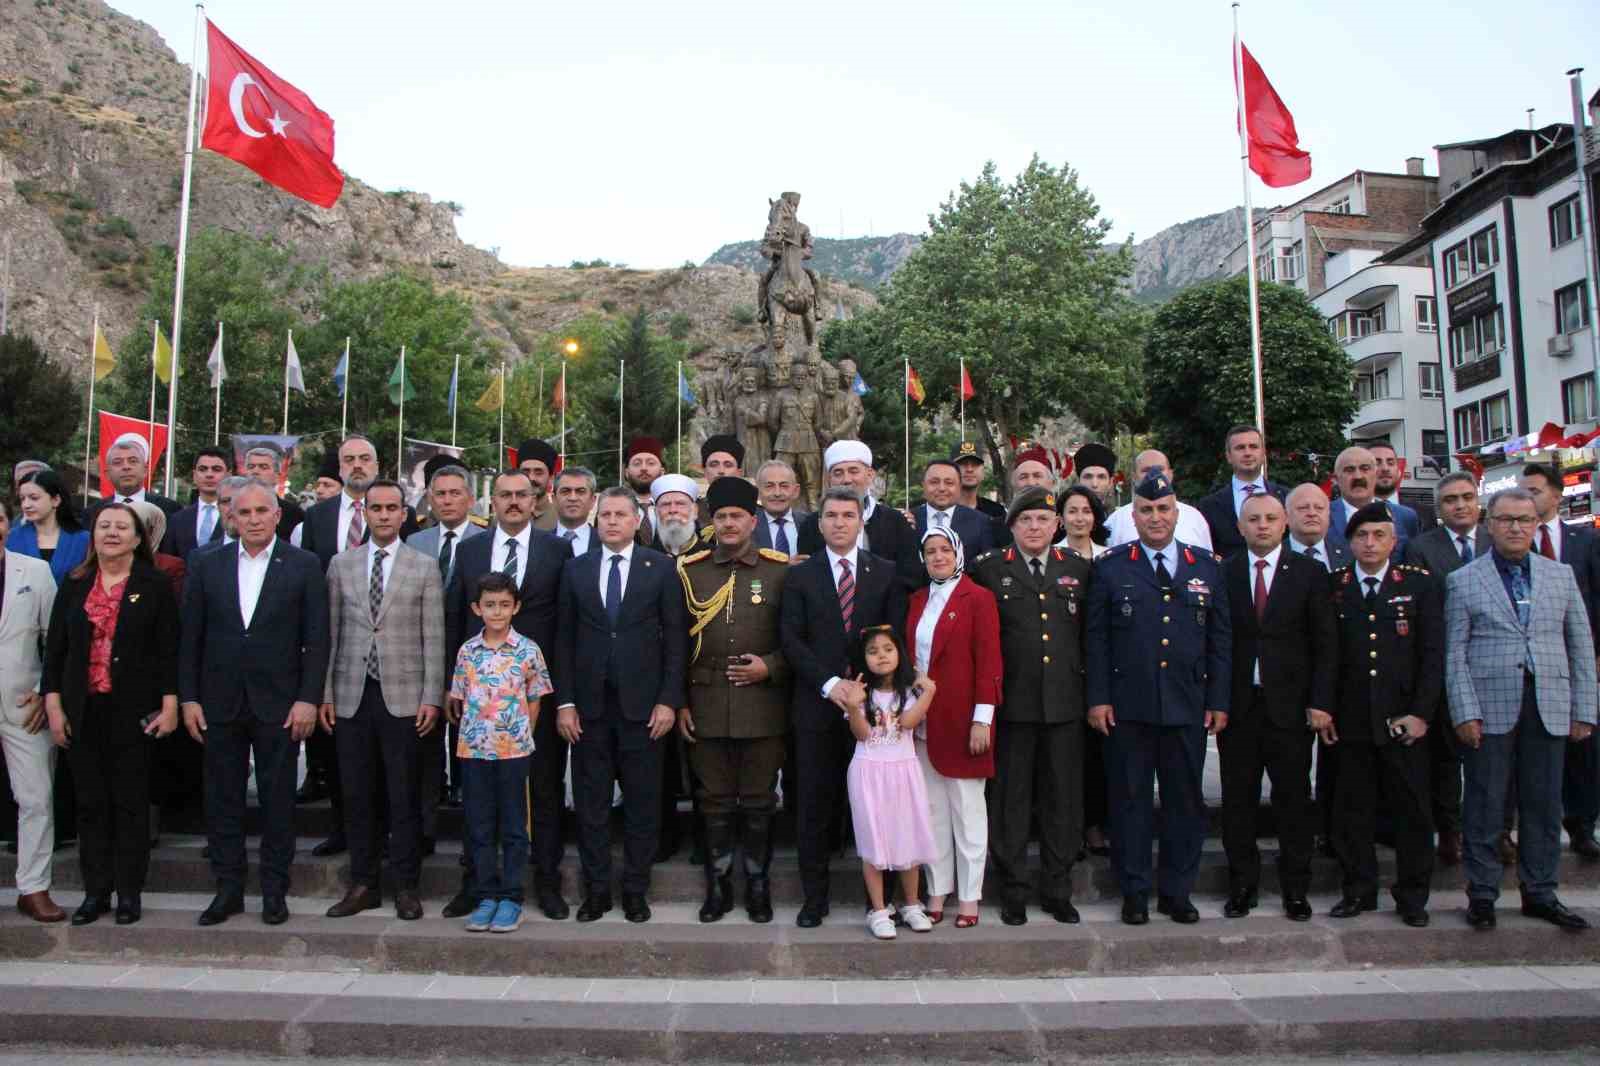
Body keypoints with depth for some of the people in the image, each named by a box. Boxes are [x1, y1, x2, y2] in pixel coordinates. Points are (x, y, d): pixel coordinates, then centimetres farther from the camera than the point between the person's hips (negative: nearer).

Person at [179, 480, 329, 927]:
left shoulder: (303, 565, -1)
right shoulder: (207, 564, 6)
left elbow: (316, 639, -3)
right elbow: (190, 637, 7)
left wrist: (308, 699, -9)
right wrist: (188, 698, 2)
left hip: (278, 703, -2)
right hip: (219, 702, 2)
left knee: (278, 801, 5)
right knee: (222, 800, 9)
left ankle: (274, 890, 17)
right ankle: (228, 889, 22)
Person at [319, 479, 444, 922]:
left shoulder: (425, 567, 2)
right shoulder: (341, 564, 9)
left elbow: (433, 637, -1)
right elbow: (331, 633, 9)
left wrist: (432, 697, -6)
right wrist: (324, 693, 4)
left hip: (403, 698, -2)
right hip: (351, 697, 2)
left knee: (405, 797, 3)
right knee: (357, 796, 8)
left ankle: (406, 886, 14)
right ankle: (362, 884, 20)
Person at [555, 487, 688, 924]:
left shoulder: (661, 568, 1)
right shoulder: (575, 569, 7)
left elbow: (675, 638, -1)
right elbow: (564, 639, 6)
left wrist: (668, 700, -7)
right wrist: (564, 702, 0)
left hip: (642, 704, -2)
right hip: (588, 705, 2)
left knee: (642, 803, 5)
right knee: (591, 802, 8)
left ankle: (635, 890, 18)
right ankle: (596, 889, 21)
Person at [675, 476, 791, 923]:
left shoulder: (781, 571, 1)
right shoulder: (689, 571, 6)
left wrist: (771, 667, -9)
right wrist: (679, 702, 4)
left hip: (762, 707, -1)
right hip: (706, 706, 1)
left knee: (759, 802, 8)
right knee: (715, 801, 10)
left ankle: (757, 884, 24)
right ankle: (718, 885, 25)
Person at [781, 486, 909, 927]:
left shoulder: (886, 573, 6)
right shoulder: (800, 576, 6)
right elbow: (791, 640, -1)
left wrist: (865, 686, -9)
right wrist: (830, 684, -12)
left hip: (872, 701, 0)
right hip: (817, 705, 0)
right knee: (814, 806, 6)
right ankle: (814, 898, 17)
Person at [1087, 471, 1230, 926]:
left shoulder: (1207, 568, 9)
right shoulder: (1110, 567, 2)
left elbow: (1220, 638, 9)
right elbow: (1096, 637, 1)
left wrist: (1219, 700, 4)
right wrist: (1098, 697, -5)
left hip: (1189, 707, 2)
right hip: (1127, 706, -2)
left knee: (1185, 799, 9)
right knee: (1130, 799, 5)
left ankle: (1177, 891, 23)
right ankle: (1134, 892, 17)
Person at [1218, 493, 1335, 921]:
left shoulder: (1309, 572, 3)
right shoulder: (1223, 573, 4)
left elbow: (1324, 643, 1)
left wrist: (1320, 702, -6)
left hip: (1290, 705, 0)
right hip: (1237, 705, 1)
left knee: (1294, 798, 6)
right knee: (1238, 799, 7)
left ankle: (1295, 889, 20)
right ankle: (1242, 885, 19)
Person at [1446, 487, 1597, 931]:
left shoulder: (1561, 575, 11)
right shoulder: (1463, 581, 2)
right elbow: (1455, 654, -1)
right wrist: (1465, 712, -9)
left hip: (1549, 709, 3)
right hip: (1489, 710, -3)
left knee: (1544, 806, 9)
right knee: (1485, 807, 3)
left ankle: (1540, 894, 22)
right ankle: (1482, 895, 14)